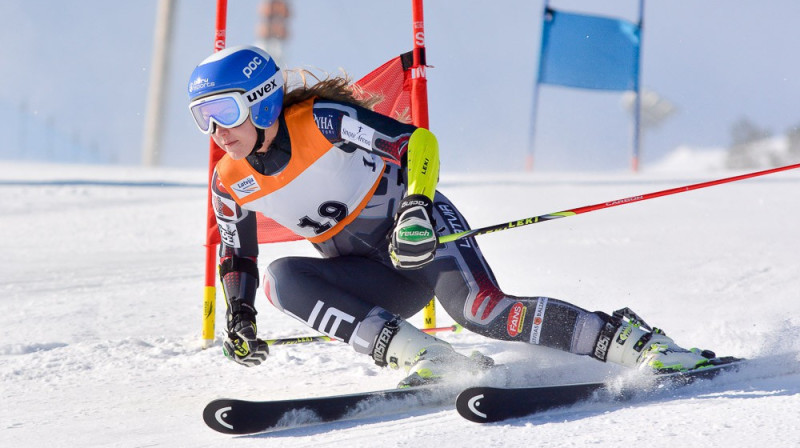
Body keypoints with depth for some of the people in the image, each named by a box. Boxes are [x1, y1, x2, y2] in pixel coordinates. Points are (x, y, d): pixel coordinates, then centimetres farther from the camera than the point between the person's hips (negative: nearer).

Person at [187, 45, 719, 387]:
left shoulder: (322, 122, -16)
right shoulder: (231, 184, 1)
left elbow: (417, 142, -17)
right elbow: (237, 254, 18)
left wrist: (416, 208, -33)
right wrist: (239, 314, 1)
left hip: (422, 232, -6)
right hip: (379, 283, 6)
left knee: (482, 309, -31)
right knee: (283, 278, -22)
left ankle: (628, 340, -22)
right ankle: (424, 357, -29)